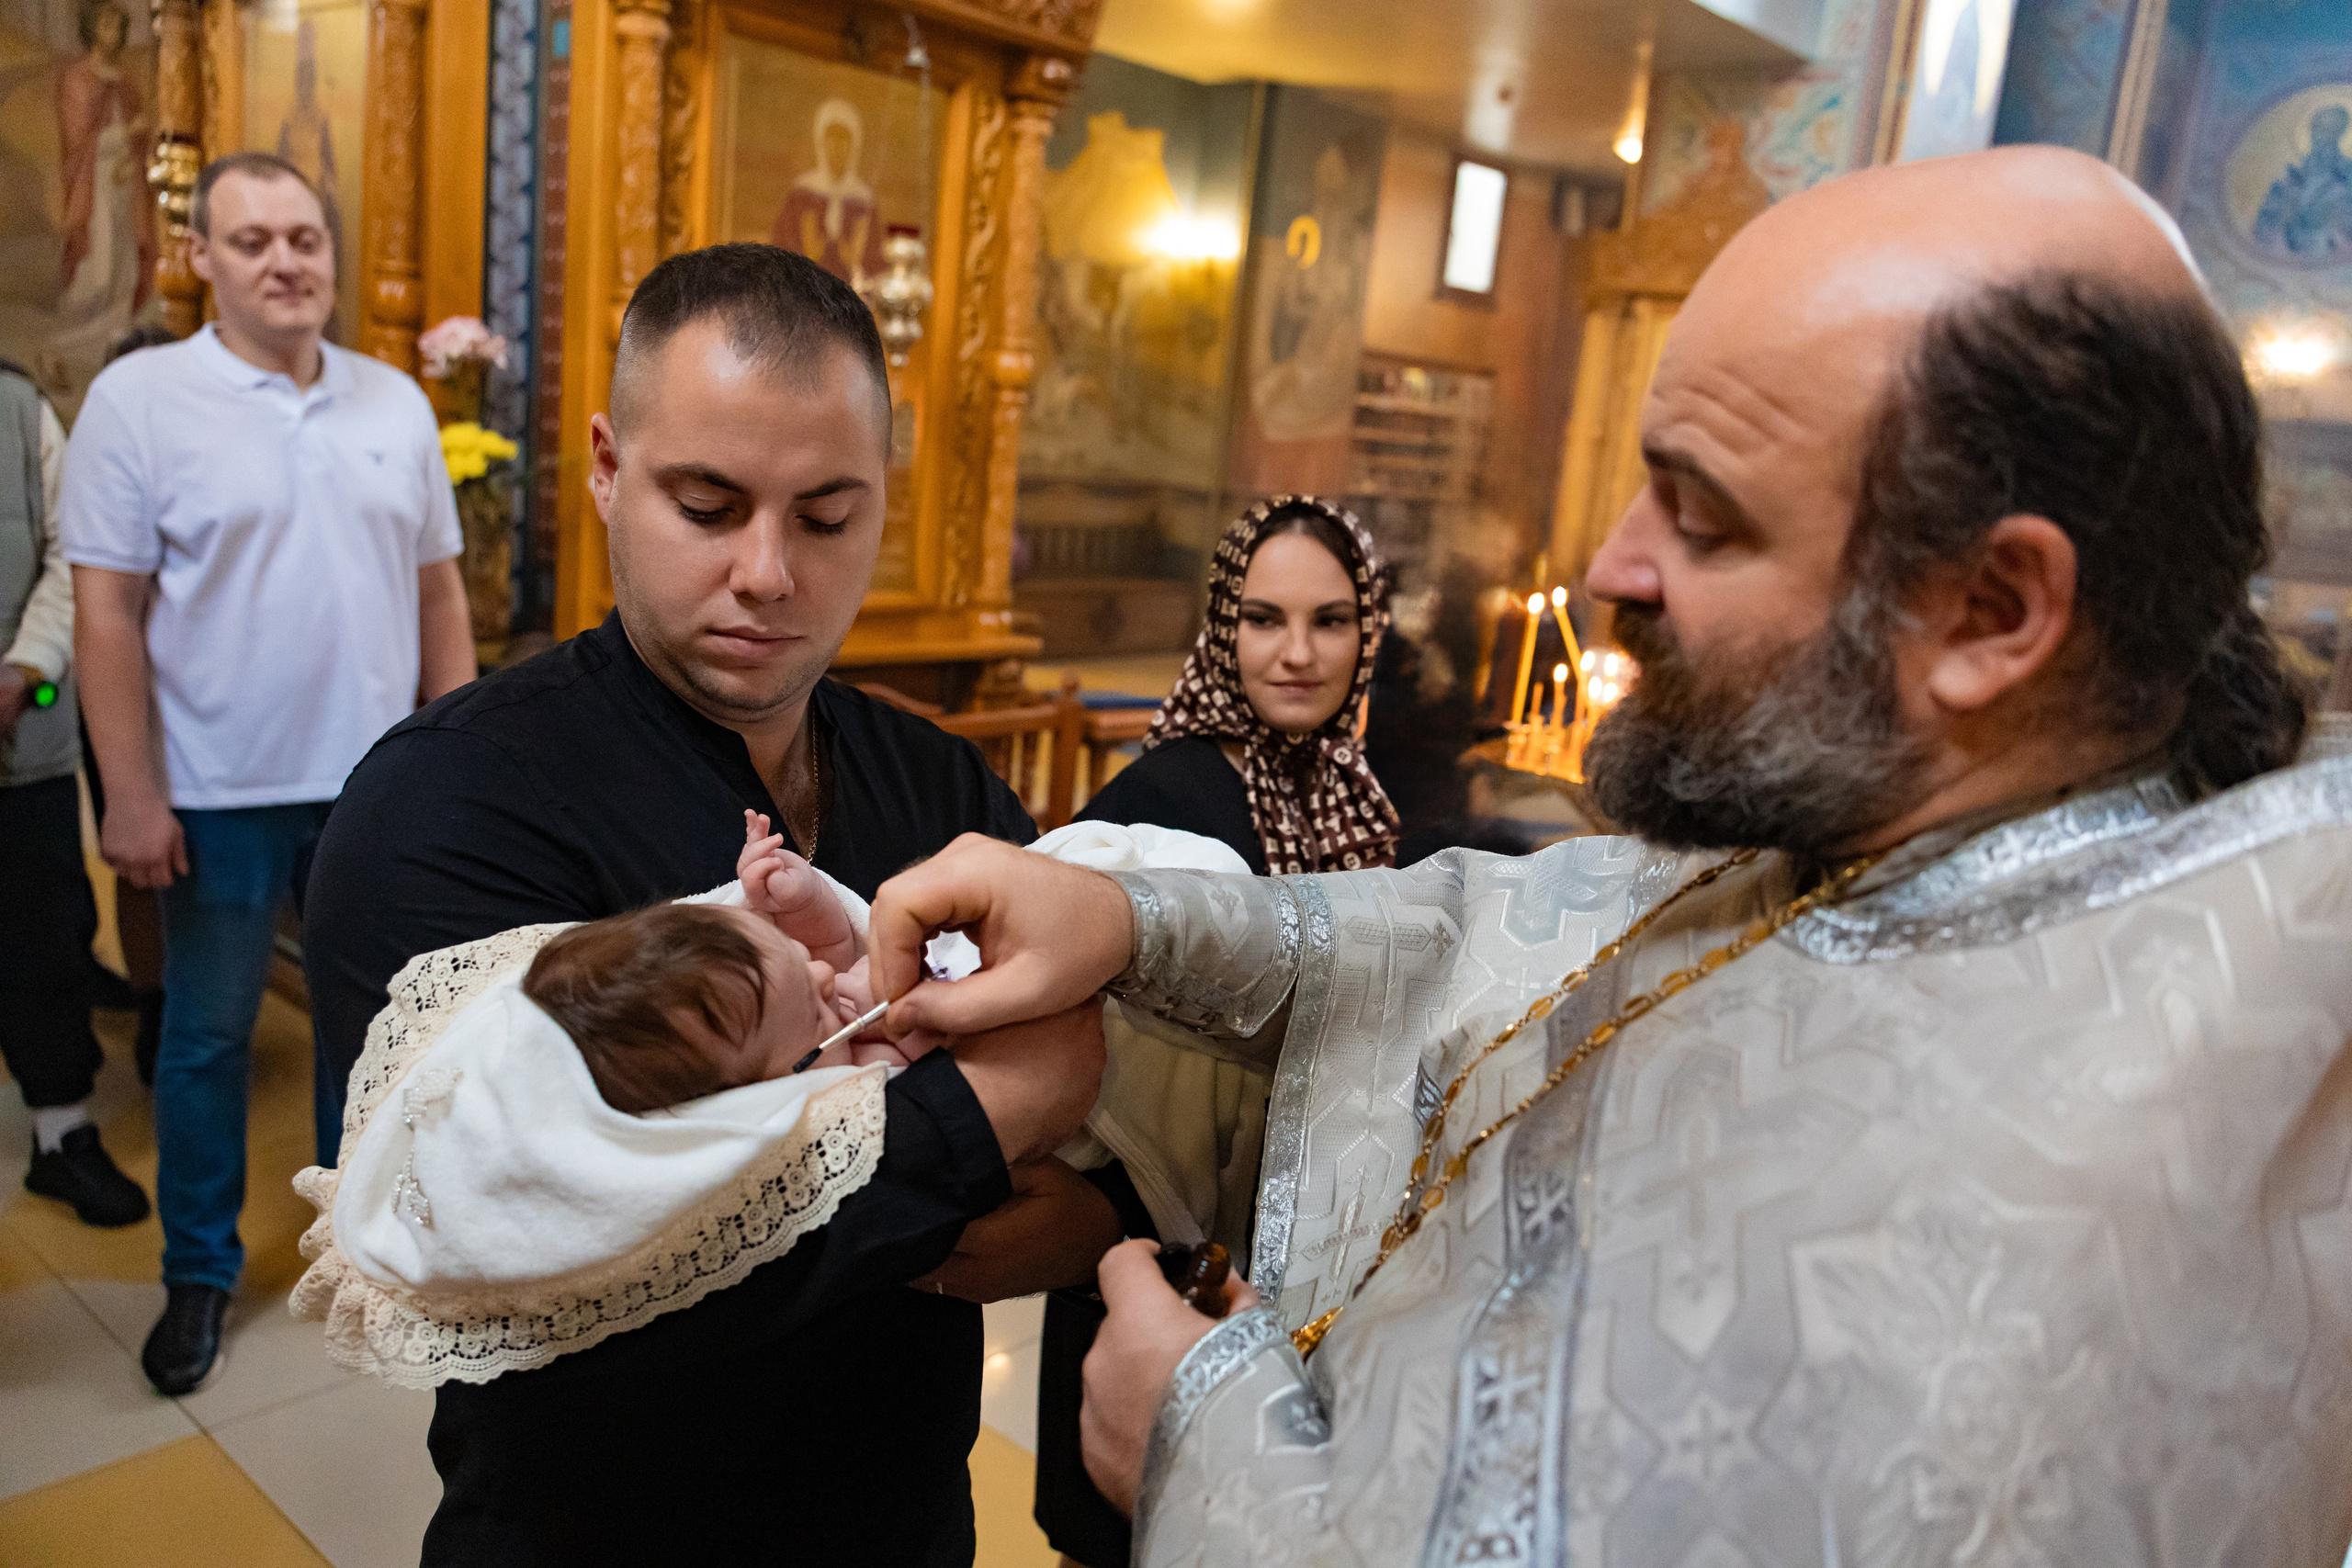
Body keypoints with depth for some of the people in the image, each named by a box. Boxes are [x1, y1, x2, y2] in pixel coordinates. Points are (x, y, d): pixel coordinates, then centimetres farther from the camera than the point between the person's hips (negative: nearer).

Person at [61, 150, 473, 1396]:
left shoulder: (395, 402, 5)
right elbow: (106, 613, -8)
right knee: (207, 1035, 11)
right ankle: (198, 1272, 28)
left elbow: (437, 590, 8)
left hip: (377, 780, 3)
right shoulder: (137, 399, -6)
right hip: (219, 792, -3)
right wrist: (131, 797, -12)